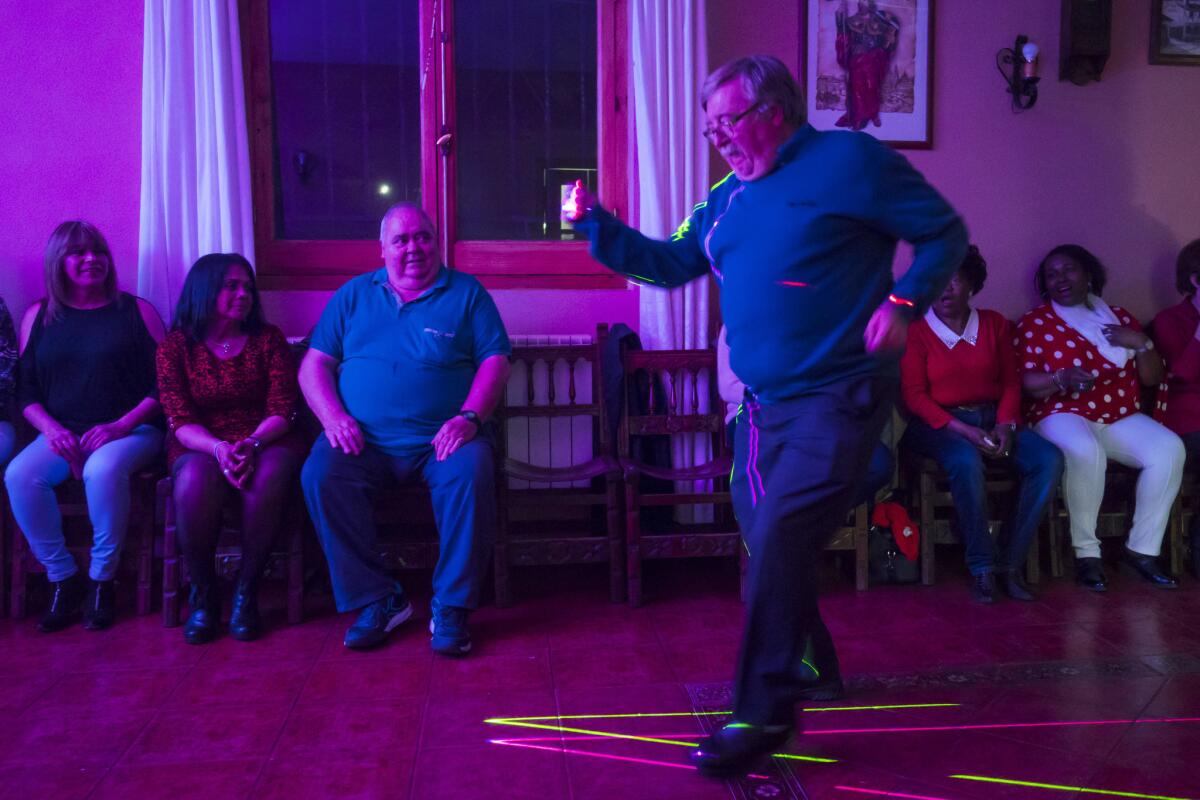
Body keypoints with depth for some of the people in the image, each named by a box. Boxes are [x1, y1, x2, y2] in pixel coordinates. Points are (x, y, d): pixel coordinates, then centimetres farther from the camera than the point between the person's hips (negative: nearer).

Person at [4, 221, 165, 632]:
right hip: (63, 433, 3)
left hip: (132, 430, -3)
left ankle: (102, 581, -16)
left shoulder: (136, 311, 4)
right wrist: (50, 428, -8)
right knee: (19, 475, -27)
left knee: (103, 470, -36)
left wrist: (121, 425, -13)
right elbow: (25, 389, 12)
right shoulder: (38, 315, 13)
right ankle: (63, 579, -10)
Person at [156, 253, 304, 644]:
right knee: (195, 480, -36)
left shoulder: (268, 338, 7)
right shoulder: (175, 347, 6)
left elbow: (282, 410, -2)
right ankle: (203, 595, -15)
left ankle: (246, 592, -17)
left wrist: (251, 444, -22)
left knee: (267, 479, -35)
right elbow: (180, 420, -3)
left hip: (265, 441, 0)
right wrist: (218, 448, -25)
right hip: (200, 446, 0)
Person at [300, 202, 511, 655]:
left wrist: (469, 417, -15)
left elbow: (495, 362, 1)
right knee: (320, 476, -27)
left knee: (472, 474, -33)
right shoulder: (353, 295, 17)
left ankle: (451, 606, -18)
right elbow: (315, 364, 11)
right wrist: (332, 416, -8)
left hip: (442, 438, -2)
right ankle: (376, 601, -14)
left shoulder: (467, 293, 11)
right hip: (364, 440, 2)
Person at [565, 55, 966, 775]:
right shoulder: (727, 199, 12)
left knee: (778, 542, -13)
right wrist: (596, 222, 5)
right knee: (778, 546, 16)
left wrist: (903, 302, -20)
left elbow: (946, 234, -4)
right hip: (766, 403, 8)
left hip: (838, 397, -7)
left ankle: (764, 712, 1)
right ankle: (801, 668, 38)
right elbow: (670, 263, 15)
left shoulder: (849, 161, -8)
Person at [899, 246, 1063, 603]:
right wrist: (961, 430, -17)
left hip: (993, 418, 4)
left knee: (1049, 459, -23)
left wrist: (1006, 425, -10)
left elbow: (1011, 381, 10)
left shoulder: (994, 324, 14)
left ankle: (1009, 563, -16)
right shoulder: (916, 330, 1)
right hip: (939, 423, -4)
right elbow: (913, 394, -6)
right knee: (967, 462, -38)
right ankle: (982, 567, -23)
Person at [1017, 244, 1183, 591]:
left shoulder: (1119, 316, 16)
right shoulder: (1034, 322, 4)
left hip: (1121, 417, 5)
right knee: (1085, 452, -38)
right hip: (1063, 415, -4)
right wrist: (1061, 379, -26)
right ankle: (1086, 552, -21)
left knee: (1170, 448, -24)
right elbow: (1024, 381, -7)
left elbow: (1153, 378, 14)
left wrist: (1142, 343, -5)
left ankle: (1142, 548, -12)